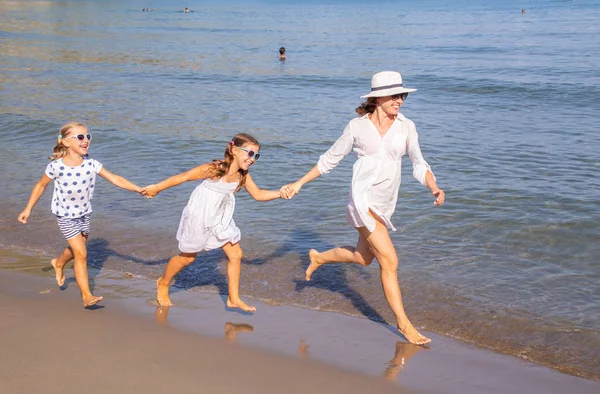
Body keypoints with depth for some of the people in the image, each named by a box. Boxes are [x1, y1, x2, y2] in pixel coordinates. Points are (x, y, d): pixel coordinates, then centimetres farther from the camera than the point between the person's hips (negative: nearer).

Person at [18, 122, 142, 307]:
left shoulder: (91, 164, -15)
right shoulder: (56, 166, -22)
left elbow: (116, 179, -14)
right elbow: (41, 186, -6)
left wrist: (140, 190, -21)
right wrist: (28, 209, 1)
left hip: (84, 213, 5)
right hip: (66, 215, -5)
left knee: (77, 249, 23)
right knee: (81, 254, -10)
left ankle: (58, 263, 56)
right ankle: (87, 296, -2)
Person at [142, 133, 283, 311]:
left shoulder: (243, 176, -8)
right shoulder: (213, 169, -27)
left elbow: (258, 194, 3)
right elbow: (182, 177, -19)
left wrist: (281, 192, -11)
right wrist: (156, 188, -11)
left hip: (220, 220, 6)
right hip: (198, 218, -6)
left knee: (236, 254, 0)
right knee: (187, 257, 11)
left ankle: (234, 299, 13)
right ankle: (163, 284, 38)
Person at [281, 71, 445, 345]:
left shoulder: (406, 126, 4)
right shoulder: (357, 126, -3)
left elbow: (419, 165, 5)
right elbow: (330, 159, 6)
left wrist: (434, 188, -14)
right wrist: (298, 184, 7)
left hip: (385, 205, 6)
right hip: (364, 199, -6)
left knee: (363, 257, 23)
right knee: (389, 261, -10)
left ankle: (318, 258, 49)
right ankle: (403, 323, 3)